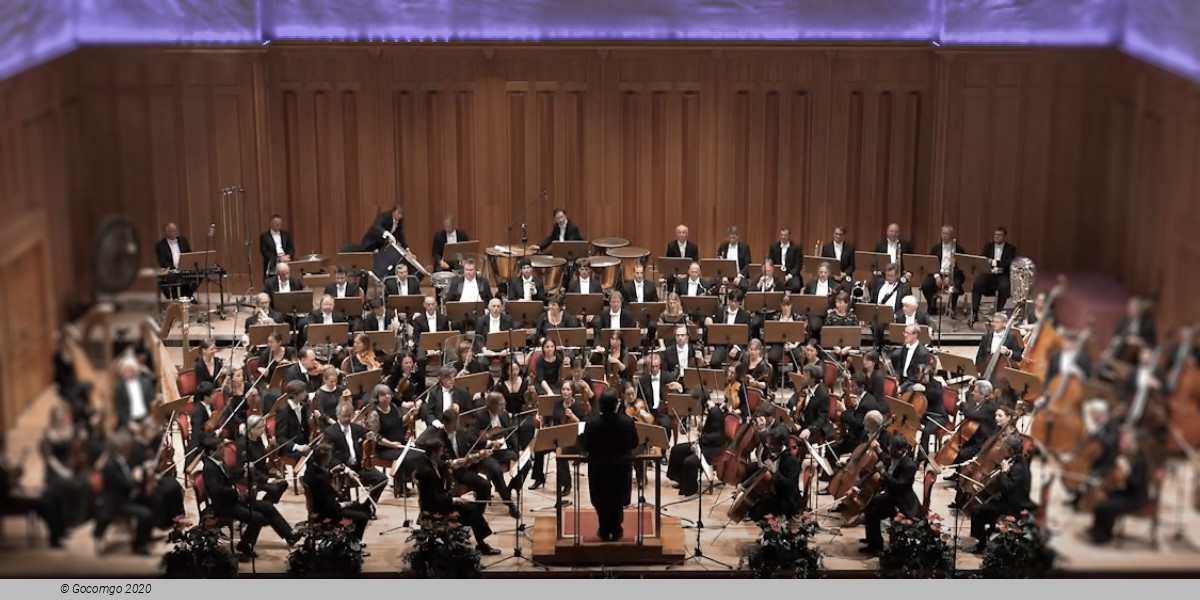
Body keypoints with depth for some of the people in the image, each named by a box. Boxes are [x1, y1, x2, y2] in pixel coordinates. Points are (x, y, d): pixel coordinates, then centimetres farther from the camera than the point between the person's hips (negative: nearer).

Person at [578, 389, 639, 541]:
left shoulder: (592, 423, -23)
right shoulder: (627, 422, -18)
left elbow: (584, 447, -14)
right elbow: (634, 444, -5)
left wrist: (581, 436, 5)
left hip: (598, 468, -1)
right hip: (621, 467, 1)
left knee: (601, 500, 18)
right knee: (617, 499, 20)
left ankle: (605, 531, 23)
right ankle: (615, 530, 26)